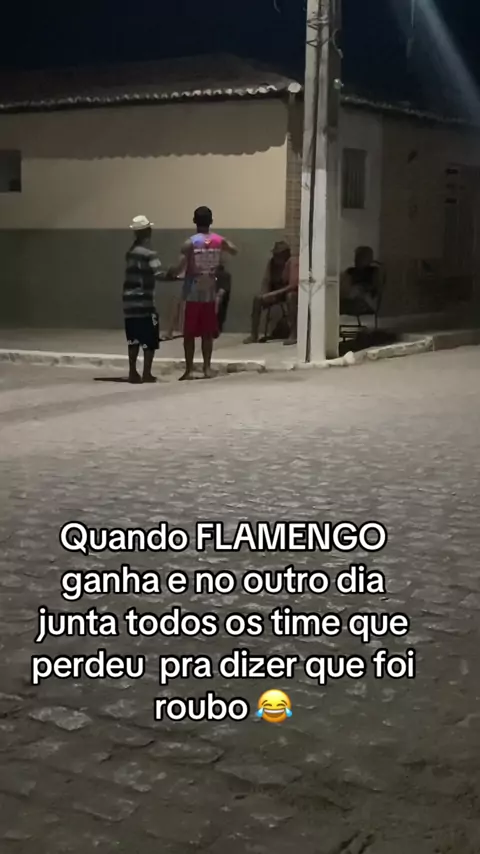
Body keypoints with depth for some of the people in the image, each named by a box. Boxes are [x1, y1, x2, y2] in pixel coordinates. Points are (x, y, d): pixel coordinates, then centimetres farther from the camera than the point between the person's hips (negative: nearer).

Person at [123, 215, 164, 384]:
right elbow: (159, 275, -21)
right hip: (144, 302, -7)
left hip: (129, 301, 7)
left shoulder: (130, 252, 13)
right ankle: (147, 374, -1)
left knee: (133, 339, 11)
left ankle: (133, 373, 11)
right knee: (149, 340, 0)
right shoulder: (148, 253, -11)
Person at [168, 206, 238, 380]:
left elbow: (179, 268, -17)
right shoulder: (219, 240, 0)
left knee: (189, 334, 3)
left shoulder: (190, 243, -12)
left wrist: (168, 274, 2)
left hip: (193, 293, -3)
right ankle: (207, 368, 12)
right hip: (210, 293, 3)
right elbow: (234, 251, 20)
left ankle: (189, 370, 2)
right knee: (207, 333, 11)